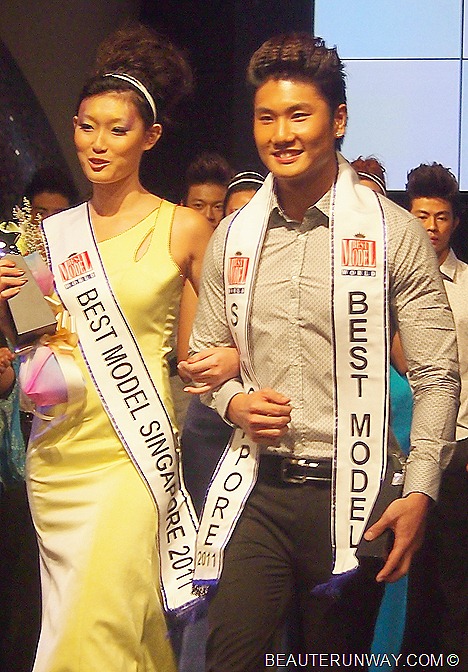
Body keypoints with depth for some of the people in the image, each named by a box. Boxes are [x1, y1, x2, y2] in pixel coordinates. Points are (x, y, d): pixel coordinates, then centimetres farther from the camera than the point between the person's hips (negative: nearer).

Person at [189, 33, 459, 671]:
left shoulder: (392, 230, -4)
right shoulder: (233, 235, 7)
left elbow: (437, 375, -5)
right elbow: (204, 353, 17)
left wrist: (419, 490, -13)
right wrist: (234, 401, -4)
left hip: (352, 493, -2)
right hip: (257, 488, 3)